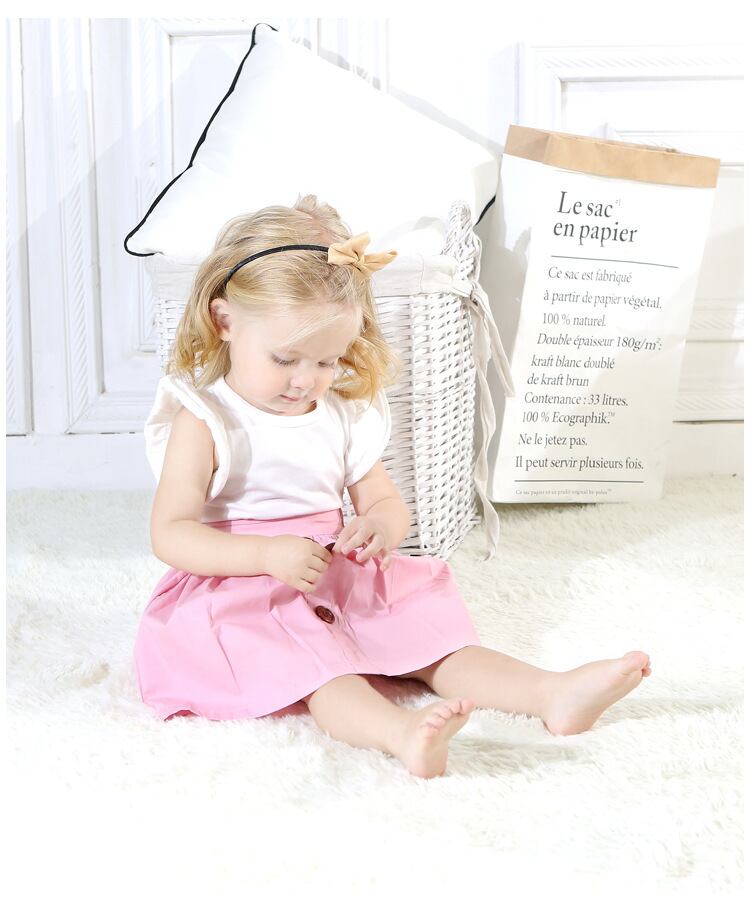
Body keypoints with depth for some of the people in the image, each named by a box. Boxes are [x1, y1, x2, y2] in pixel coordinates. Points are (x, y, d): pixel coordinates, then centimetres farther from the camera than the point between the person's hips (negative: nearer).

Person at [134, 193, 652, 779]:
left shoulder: (345, 417, 8)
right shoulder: (204, 422, -9)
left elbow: (386, 501, 14)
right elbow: (170, 535, -15)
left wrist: (382, 526, -14)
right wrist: (268, 555, -29)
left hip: (342, 582, 6)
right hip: (242, 593, -6)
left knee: (431, 634, -11)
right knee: (315, 665, -34)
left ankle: (555, 694, -23)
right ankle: (403, 732, -58)